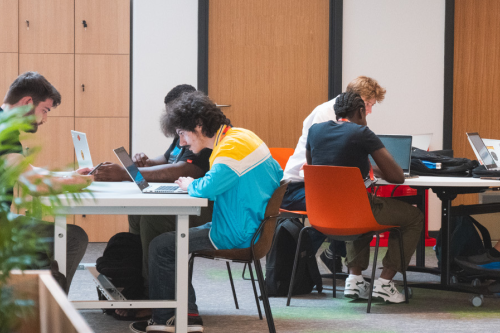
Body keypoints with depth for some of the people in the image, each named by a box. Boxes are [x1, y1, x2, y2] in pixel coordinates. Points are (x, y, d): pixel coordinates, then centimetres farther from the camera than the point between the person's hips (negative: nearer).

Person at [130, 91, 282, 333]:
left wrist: (190, 185, -7)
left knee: (161, 246, -4)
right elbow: (278, 176, 19)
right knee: (176, 239, 19)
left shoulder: (233, 147, -21)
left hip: (238, 235, -11)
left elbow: (208, 189, -33)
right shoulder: (239, 136, 9)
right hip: (249, 228, 11)